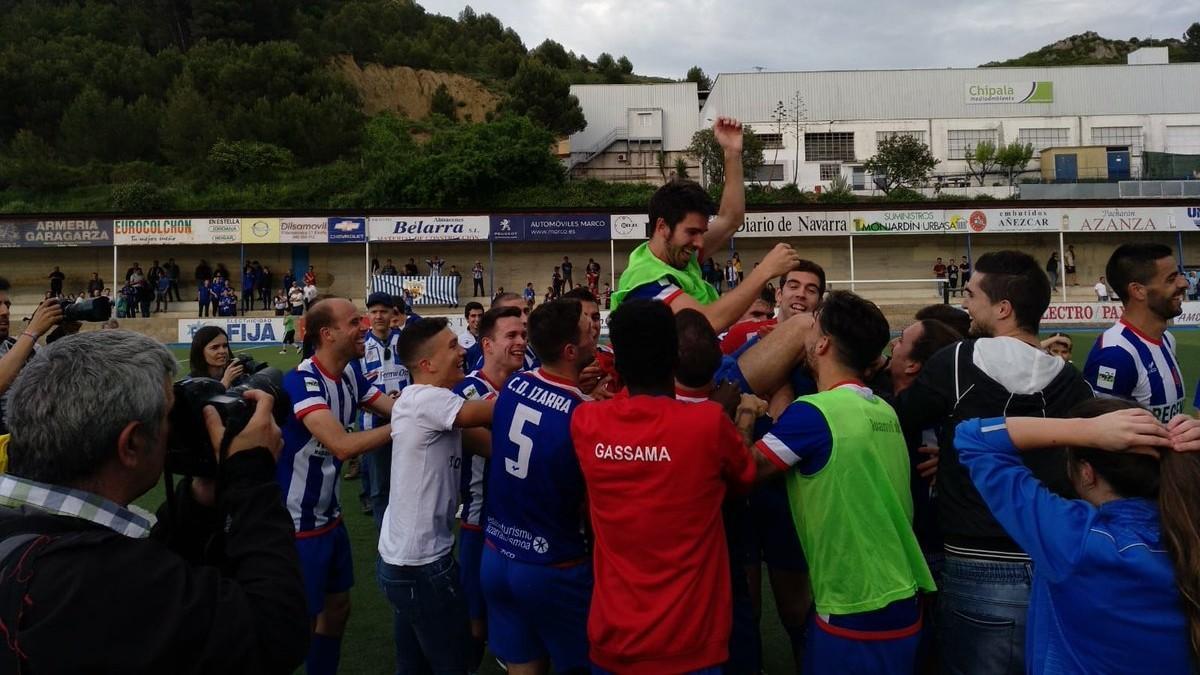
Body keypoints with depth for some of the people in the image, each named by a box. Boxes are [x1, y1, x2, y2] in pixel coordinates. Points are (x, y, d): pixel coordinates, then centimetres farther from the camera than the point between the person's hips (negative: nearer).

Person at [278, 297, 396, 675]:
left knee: (337, 609, 20)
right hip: (296, 523, -8)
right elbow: (343, 445, -36)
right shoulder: (301, 382, -26)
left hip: (330, 515, 8)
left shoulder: (349, 375, 1)